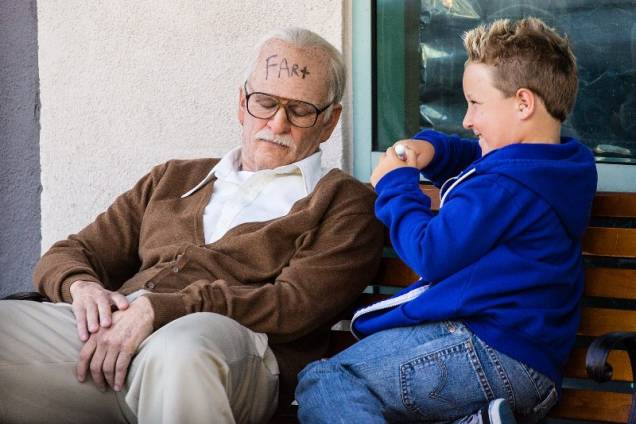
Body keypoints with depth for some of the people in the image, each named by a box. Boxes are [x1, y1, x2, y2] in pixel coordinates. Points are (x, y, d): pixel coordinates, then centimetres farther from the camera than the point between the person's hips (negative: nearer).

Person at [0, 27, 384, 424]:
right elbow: (69, 255, 28)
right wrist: (82, 286, 1)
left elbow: (295, 305, -2)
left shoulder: (345, 203, 14)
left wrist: (158, 310, -13)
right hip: (109, 333, 4)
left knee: (178, 350, -42)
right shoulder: (174, 179, 30)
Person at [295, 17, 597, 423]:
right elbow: (480, 161, 36)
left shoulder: (503, 185, -14)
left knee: (319, 384, -15)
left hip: (484, 351, -11)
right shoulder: (567, 165, 17)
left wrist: (396, 186, 4)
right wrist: (433, 150, 16)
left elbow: (432, 256, -10)